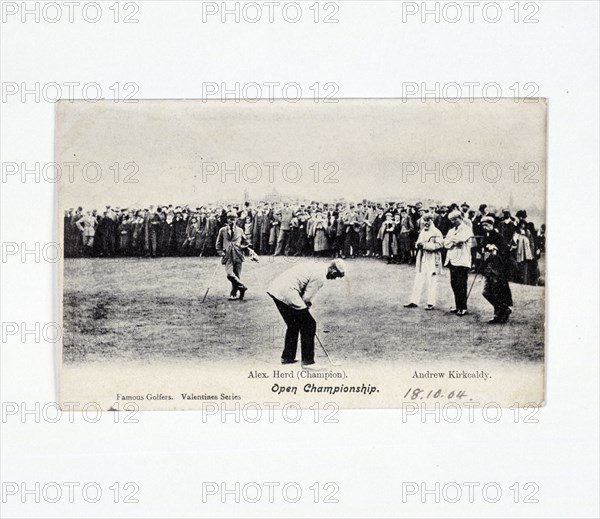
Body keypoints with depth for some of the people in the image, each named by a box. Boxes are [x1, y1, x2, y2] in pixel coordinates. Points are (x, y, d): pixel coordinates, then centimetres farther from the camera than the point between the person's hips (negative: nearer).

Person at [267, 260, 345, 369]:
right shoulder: (320, 277, -11)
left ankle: (287, 357, 31)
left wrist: (307, 304, 18)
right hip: (287, 293, -10)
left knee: (293, 325, 23)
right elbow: (306, 298, -10)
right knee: (309, 325, -1)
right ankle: (307, 361, 3)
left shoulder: (316, 266, 18)